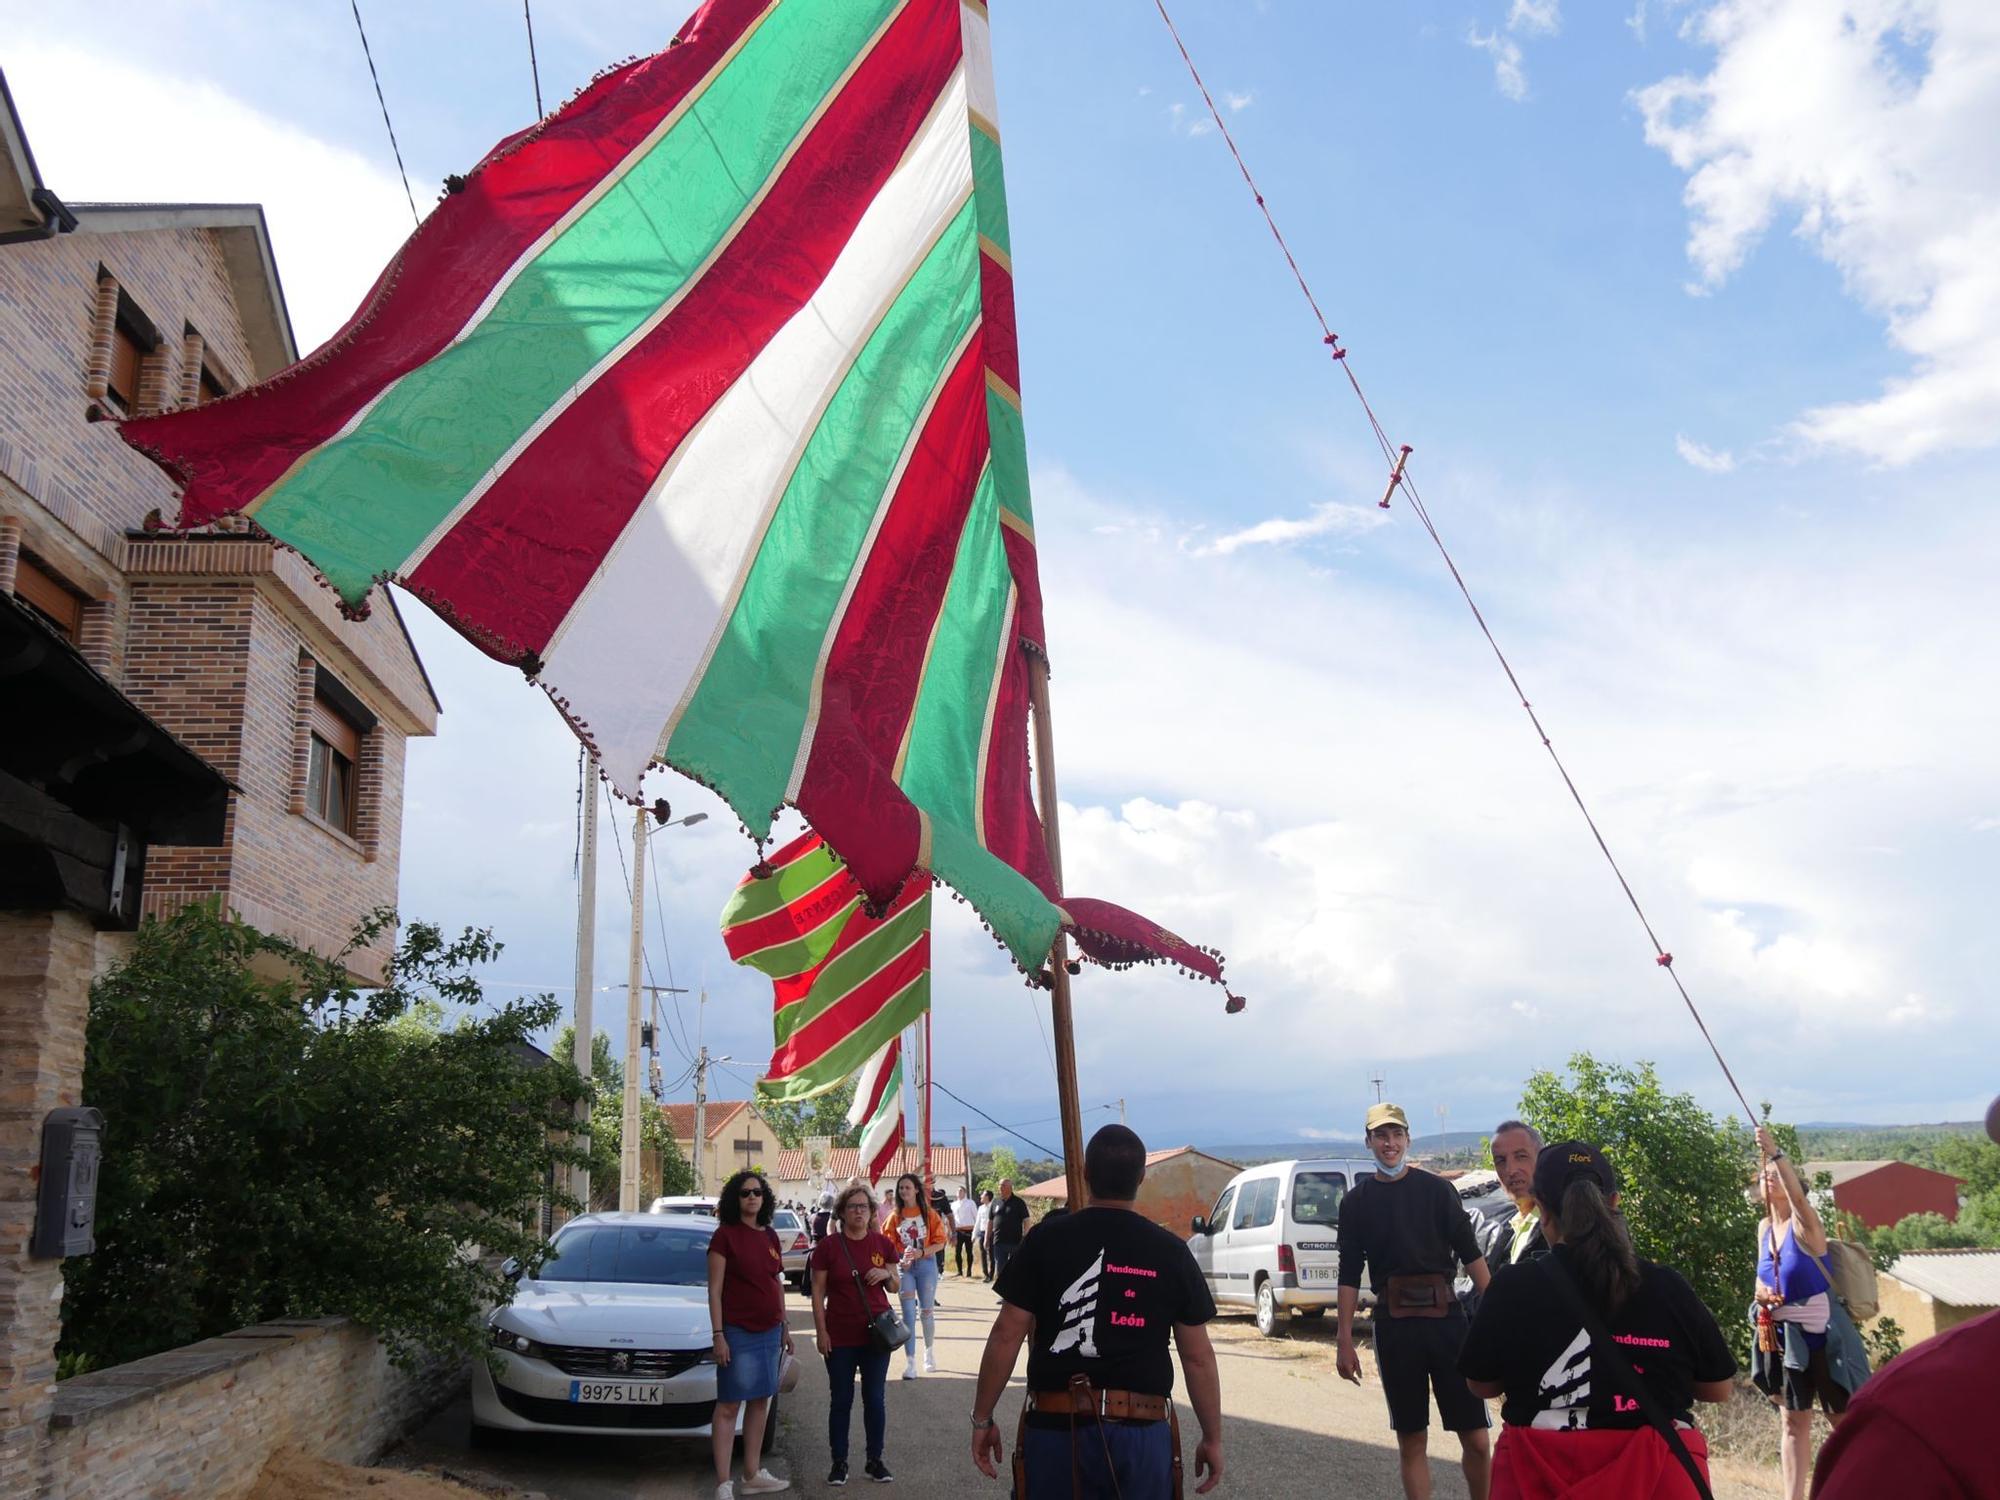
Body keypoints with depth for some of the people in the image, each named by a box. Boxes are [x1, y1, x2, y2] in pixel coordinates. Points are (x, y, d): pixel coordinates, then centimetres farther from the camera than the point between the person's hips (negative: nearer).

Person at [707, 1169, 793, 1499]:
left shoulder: (770, 1236, 11)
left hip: (769, 1332, 7)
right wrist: (718, 1335, -15)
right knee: (728, 1406, -4)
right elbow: (715, 1289, -10)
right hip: (738, 1332, -7)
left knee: (760, 1402, 11)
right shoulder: (725, 1235, -8)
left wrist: (785, 1327, 16)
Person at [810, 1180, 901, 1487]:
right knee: (841, 1400, 5)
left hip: (876, 1333, 2)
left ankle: (875, 1461, 18)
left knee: (875, 1399, 7)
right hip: (839, 1337, -2)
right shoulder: (828, 1246, -4)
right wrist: (821, 1331, -7)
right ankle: (839, 1462, 16)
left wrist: (886, 1273, -12)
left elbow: (895, 1286, 11)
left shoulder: (883, 1243, 3)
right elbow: (818, 1292, -2)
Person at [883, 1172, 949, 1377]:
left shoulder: (928, 1213, -1)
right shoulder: (894, 1216, 2)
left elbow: (940, 1243, -3)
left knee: (927, 1312, 10)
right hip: (904, 1267, 0)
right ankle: (910, 1362, -4)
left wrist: (920, 1253, -17)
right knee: (908, 1314, -5)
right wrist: (900, 1259, -18)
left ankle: (929, 1352, 31)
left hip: (926, 1265, 0)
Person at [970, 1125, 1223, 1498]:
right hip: (1142, 1431, 0)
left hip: (1055, 1428, 0)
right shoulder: (1172, 1252, -2)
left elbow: (1006, 1337, -4)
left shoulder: (1046, 1241, -4)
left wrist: (982, 1418, 6)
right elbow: (1198, 1357, 1)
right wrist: (1213, 1438, 11)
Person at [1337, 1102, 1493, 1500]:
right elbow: (1350, 1274, 9)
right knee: (1411, 1440, 7)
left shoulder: (1436, 1189, 4)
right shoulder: (1356, 1201, 8)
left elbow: (1470, 1254, 2)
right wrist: (1345, 1342, 4)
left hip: (1446, 1318, -1)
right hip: (1392, 1325, 1)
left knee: (1476, 1438, -2)